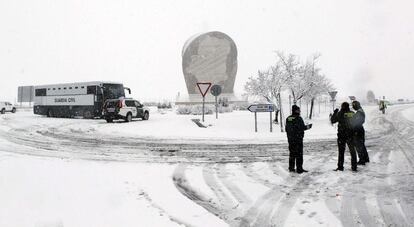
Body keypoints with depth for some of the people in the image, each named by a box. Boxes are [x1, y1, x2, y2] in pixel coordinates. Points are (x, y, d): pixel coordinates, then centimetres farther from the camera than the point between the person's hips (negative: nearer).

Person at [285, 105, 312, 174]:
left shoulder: (288, 119, 7)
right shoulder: (298, 118, -13)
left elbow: (286, 128, 11)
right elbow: (302, 127, -14)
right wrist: (309, 126, 3)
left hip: (290, 139, 6)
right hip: (298, 139, -6)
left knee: (292, 153, 13)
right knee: (299, 154, -1)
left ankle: (291, 168, 17)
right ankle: (299, 168, 1)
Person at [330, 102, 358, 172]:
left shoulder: (340, 114, -10)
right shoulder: (353, 114, 2)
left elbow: (332, 121, -2)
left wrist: (335, 113, 9)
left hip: (342, 135, -3)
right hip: (351, 135, 3)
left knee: (341, 152, 6)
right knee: (352, 151, 11)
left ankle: (340, 167, 8)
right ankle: (354, 167, 13)